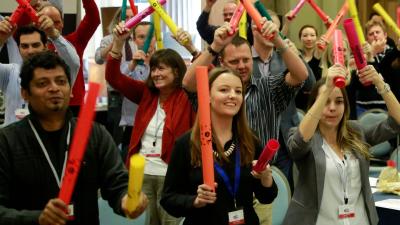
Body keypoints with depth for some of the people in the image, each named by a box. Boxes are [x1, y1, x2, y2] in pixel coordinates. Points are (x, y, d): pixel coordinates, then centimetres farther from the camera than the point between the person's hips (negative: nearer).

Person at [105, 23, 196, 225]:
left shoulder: (187, 97, -7)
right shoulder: (146, 93, 7)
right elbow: (113, 77, 4)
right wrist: (118, 42, -7)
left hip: (171, 174, -5)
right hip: (143, 172, 5)